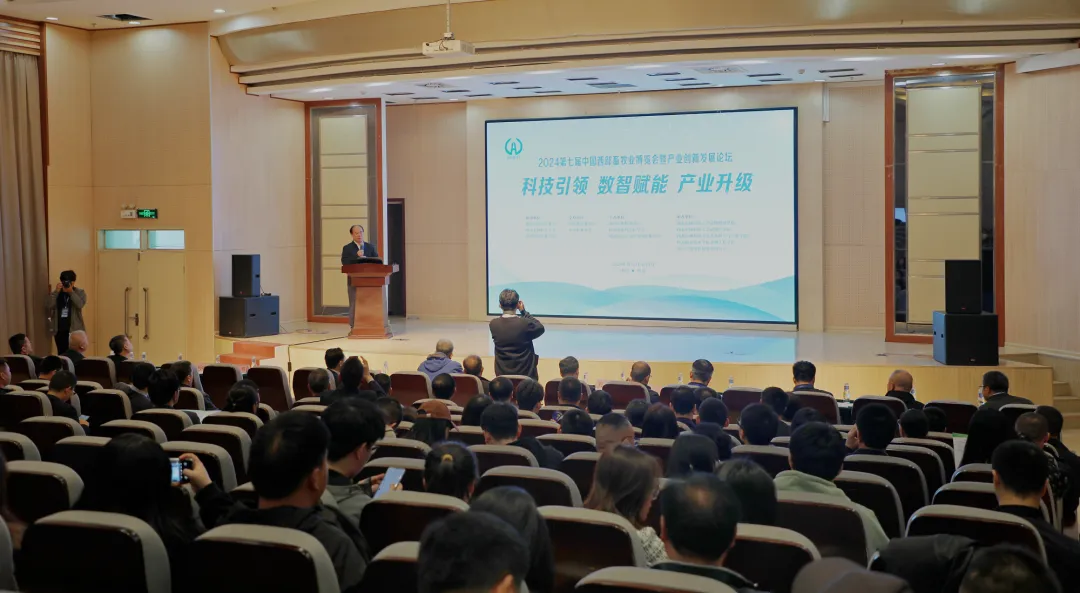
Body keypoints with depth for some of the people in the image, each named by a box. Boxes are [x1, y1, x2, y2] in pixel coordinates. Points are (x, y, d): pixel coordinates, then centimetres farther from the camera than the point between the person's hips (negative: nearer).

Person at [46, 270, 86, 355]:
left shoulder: (80, 292, 2)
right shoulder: (56, 293, 8)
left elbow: (80, 304, -16)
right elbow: (48, 305, -8)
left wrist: (71, 292, -22)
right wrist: (56, 292, -14)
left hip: (74, 329, -3)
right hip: (59, 330, 3)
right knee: (61, 354, 5)